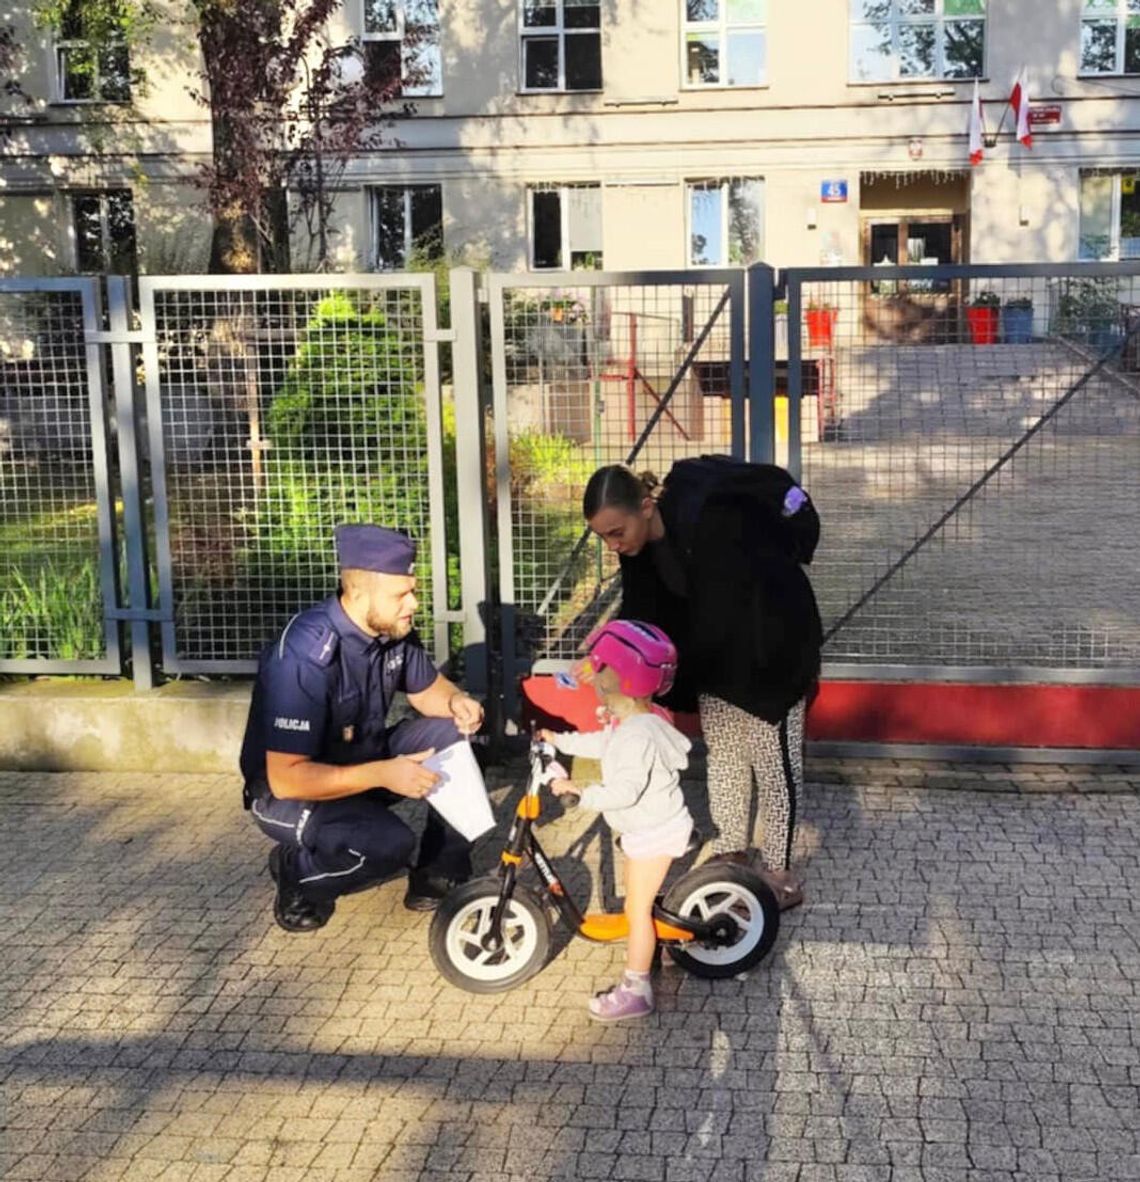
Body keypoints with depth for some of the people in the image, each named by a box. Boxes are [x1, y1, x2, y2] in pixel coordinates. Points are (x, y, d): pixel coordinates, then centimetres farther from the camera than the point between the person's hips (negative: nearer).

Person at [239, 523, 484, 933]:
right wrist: (382, 775, -38)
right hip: (289, 792, -7)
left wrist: (457, 703, -16)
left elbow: (428, 688, 8)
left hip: (363, 759, 8)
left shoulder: (393, 630, -10)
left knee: (454, 735, -10)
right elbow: (286, 777, -32)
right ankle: (296, 871, -2)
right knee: (390, 843, -32)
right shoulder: (305, 656, -32)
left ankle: (440, 874, 1)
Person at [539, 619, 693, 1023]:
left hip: (653, 833, -10)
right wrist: (560, 740, 25)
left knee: (637, 909, -1)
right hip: (649, 827, 10)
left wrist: (578, 792, -31)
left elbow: (625, 790, -36)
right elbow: (602, 744, 22)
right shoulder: (630, 722, 2)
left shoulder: (638, 735, -31)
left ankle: (635, 991, 7)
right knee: (637, 902, 24)